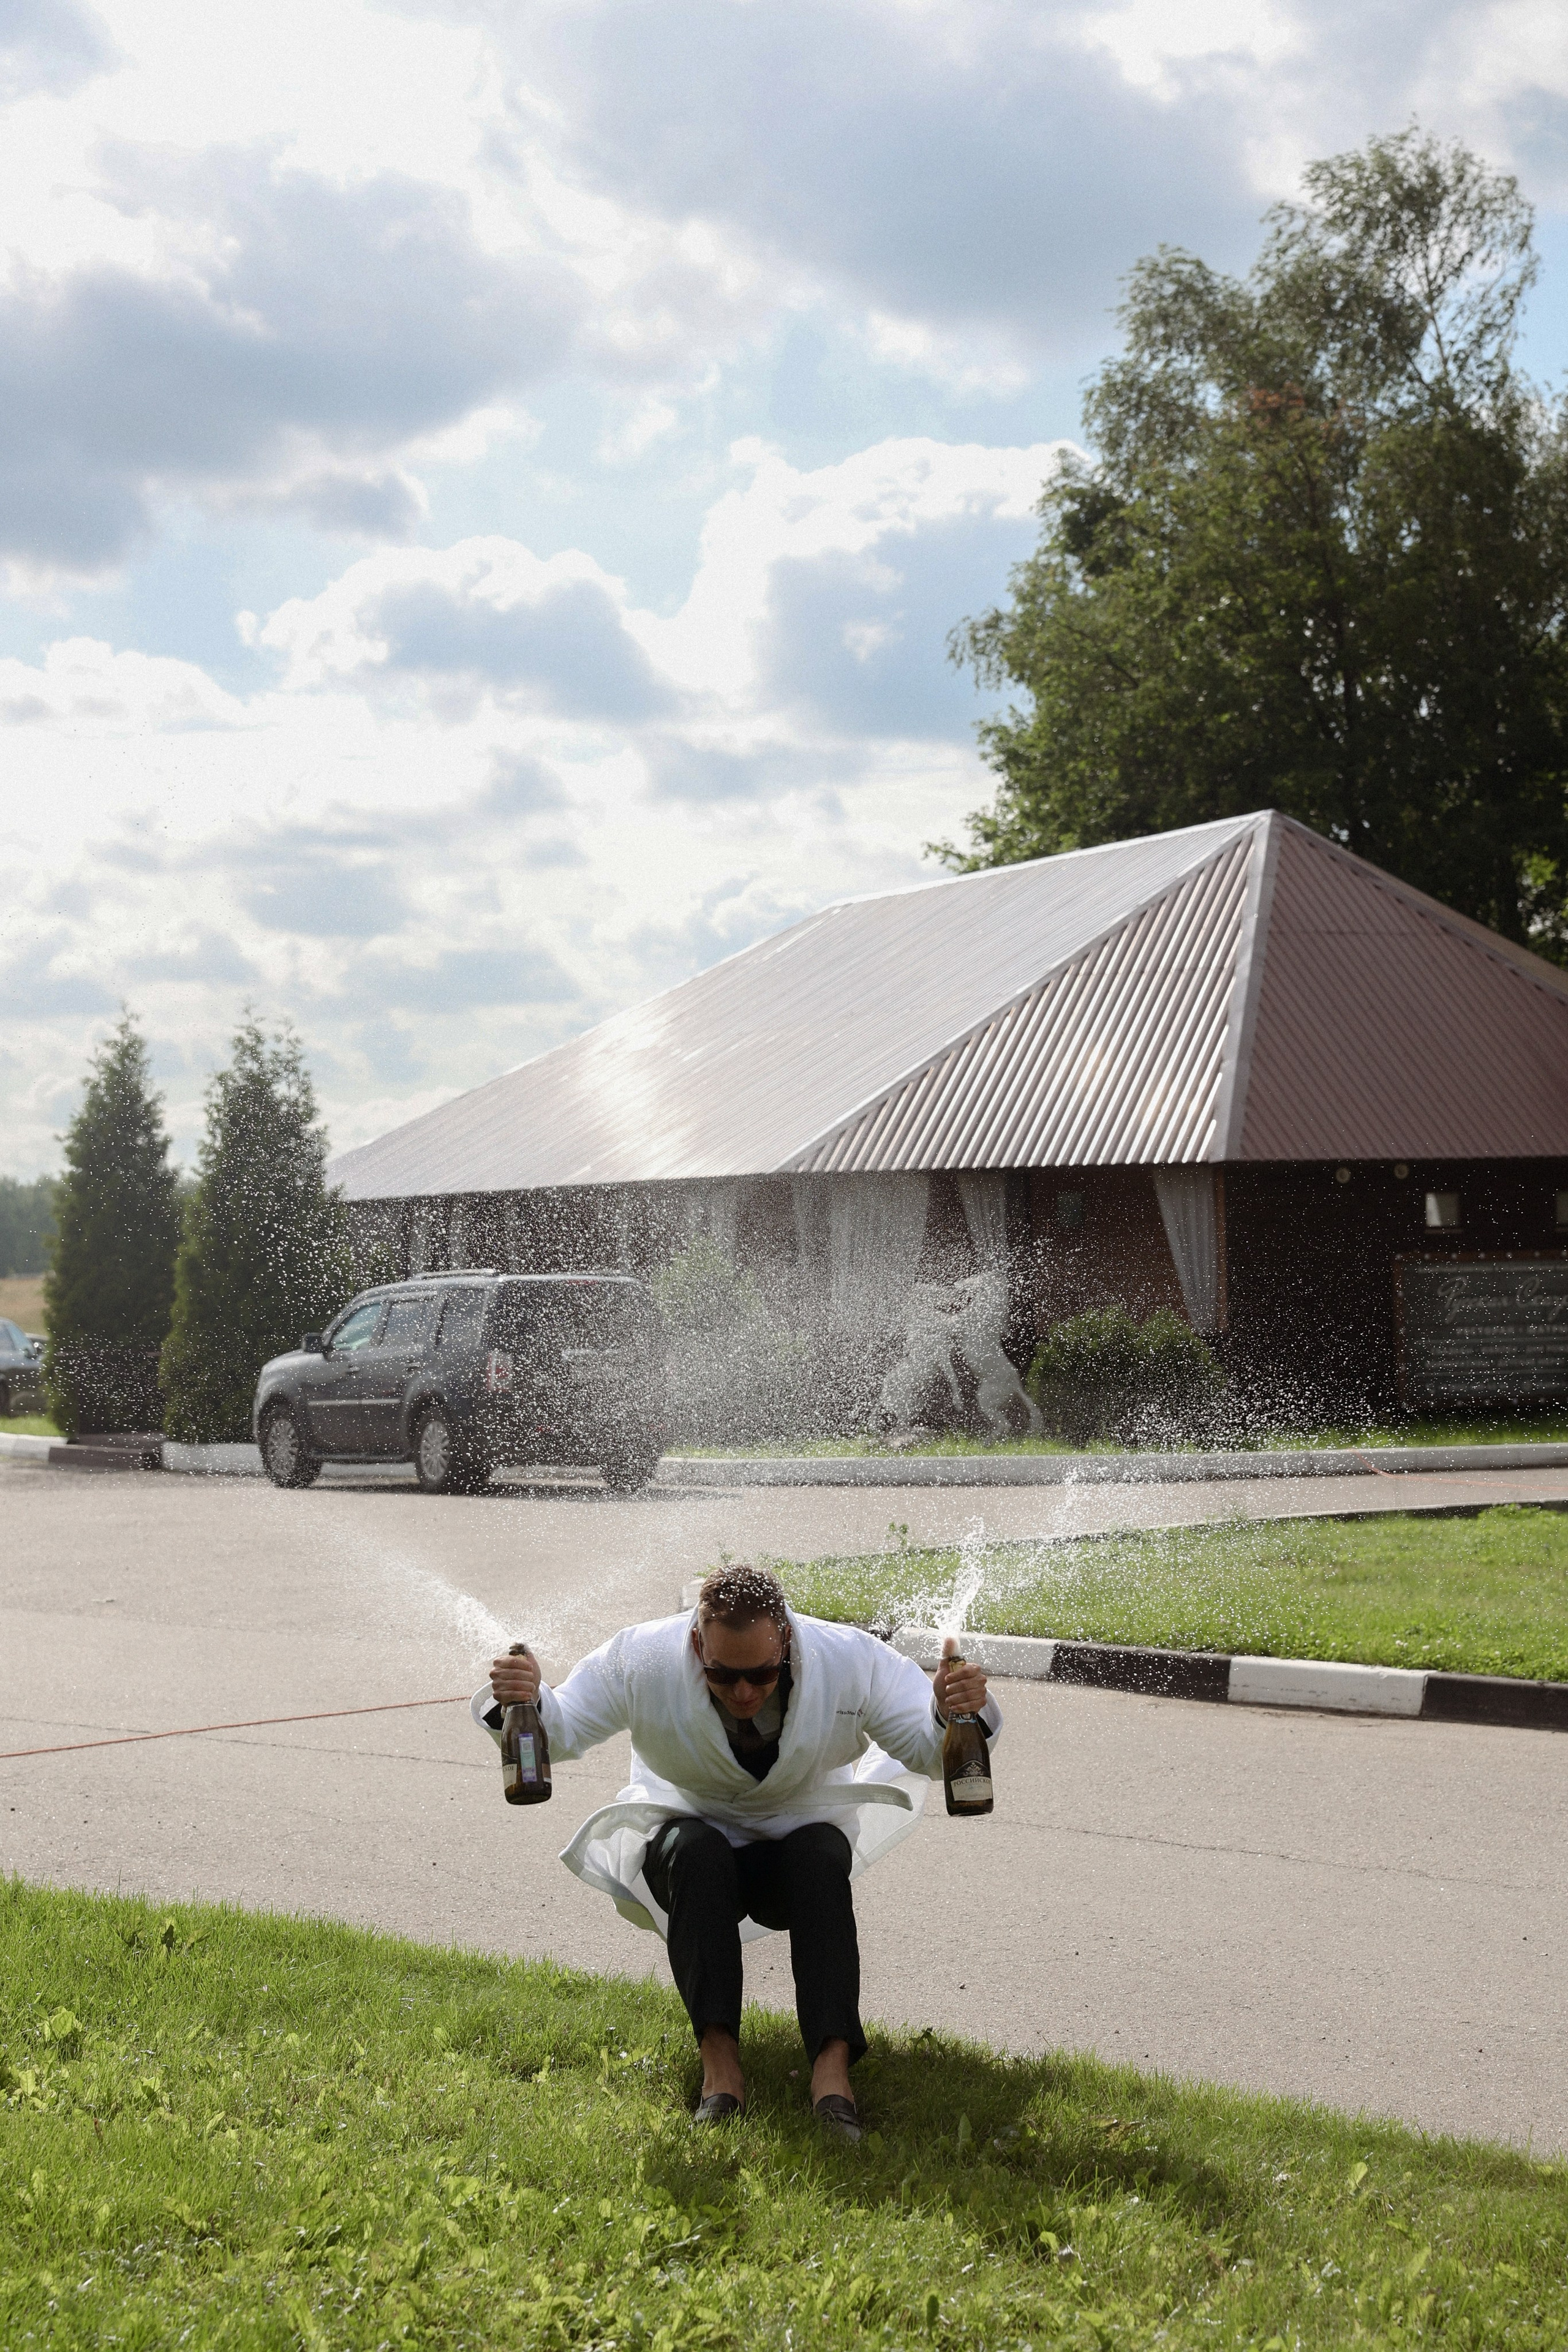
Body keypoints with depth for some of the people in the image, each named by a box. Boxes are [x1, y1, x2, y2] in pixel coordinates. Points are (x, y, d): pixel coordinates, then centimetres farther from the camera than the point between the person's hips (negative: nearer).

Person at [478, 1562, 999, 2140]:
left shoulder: (850, 1661, -21)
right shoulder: (642, 1660, -22)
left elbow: (929, 1749, -18)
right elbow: (557, 1730, -15)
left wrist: (954, 1714, -41)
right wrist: (523, 1702, -39)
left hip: (797, 1837, 0)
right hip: (687, 1828, 0)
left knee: (822, 1857, -34)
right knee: (696, 1852, -35)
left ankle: (833, 2065, -40)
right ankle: (719, 2060, -37)